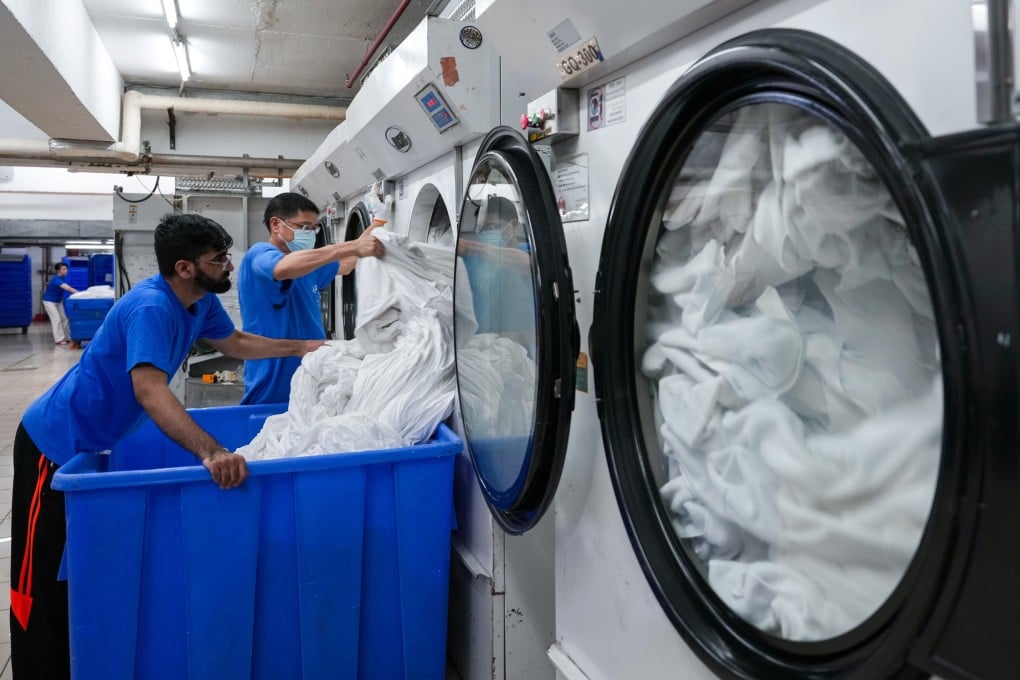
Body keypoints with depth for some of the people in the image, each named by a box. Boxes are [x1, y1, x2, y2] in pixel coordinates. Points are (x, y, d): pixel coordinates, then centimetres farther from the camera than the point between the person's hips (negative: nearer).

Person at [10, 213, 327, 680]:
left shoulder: (201, 302, -3)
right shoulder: (150, 308, -30)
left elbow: (235, 343, 16)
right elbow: (149, 390, -44)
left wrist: (302, 348, 9)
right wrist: (210, 452, -54)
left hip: (95, 443, 9)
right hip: (56, 444, -9)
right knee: (44, 583, 1)